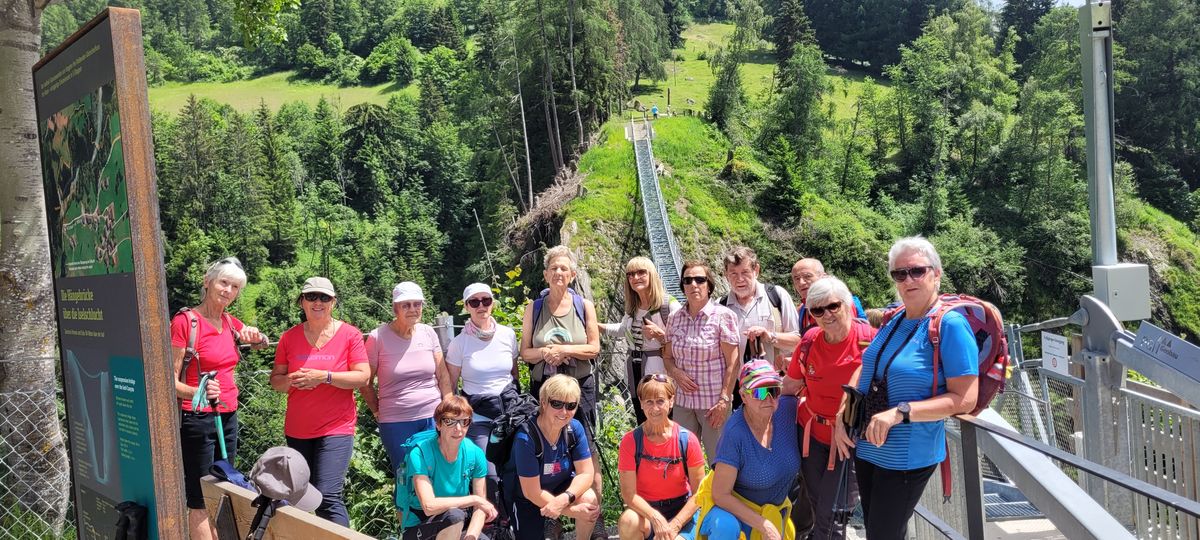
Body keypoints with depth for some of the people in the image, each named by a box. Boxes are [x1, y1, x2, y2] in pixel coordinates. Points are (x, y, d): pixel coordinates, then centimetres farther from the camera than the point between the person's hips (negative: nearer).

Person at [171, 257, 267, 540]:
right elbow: (170, 381, -14)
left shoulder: (230, 323, 8)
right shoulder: (185, 320, -12)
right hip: (197, 419, -7)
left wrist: (254, 334, 4)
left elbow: (263, 343, 27)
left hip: (228, 417, 7)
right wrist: (197, 392, -33)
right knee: (201, 500, -2)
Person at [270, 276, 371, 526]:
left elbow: (363, 376, -8)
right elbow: (275, 380, 9)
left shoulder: (350, 334, -3)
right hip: (297, 430, 4)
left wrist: (324, 376, -18)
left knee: (327, 497, -15)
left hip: (336, 428, -4)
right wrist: (292, 380, -14)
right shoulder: (289, 337, 6)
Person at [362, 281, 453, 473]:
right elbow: (365, 382, 1)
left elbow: (443, 376, 7)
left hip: (433, 417, 3)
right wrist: (378, 411, 3)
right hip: (396, 422, -3)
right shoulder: (378, 337, -7)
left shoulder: (428, 333, 3)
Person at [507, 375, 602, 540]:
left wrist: (564, 499, -34)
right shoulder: (526, 438, -31)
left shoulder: (575, 428, -18)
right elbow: (532, 492, -26)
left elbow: (586, 473, -16)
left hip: (561, 486, 3)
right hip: (525, 498, -3)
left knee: (590, 499, -25)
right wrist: (573, 511, -28)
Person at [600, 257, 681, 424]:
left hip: (660, 374, -7)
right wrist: (597, 325, 24)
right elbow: (624, 329, 31)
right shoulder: (632, 308, 11)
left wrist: (659, 333, -23)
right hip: (635, 375, 7)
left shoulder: (669, 305, -10)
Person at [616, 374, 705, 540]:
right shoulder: (630, 441, -11)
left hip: (680, 511, 0)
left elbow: (698, 492, -7)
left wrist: (674, 526, -17)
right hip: (645, 508, 1)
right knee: (628, 521, -34)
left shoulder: (687, 440, -10)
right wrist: (656, 518, -28)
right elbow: (629, 493, -13)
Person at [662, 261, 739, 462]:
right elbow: (667, 357, 15)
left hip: (714, 402, -4)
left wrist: (724, 400, -13)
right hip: (683, 401, 4)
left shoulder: (723, 316, -7)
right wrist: (676, 372, -7)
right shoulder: (675, 318, 5)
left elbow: (733, 363, -8)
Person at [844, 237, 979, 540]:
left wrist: (900, 412, -27)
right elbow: (865, 373, 15)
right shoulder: (893, 321, 4)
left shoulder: (950, 324, -17)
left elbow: (965, 399, -21)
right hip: (865, 448, 7)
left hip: (907, 459, -7)